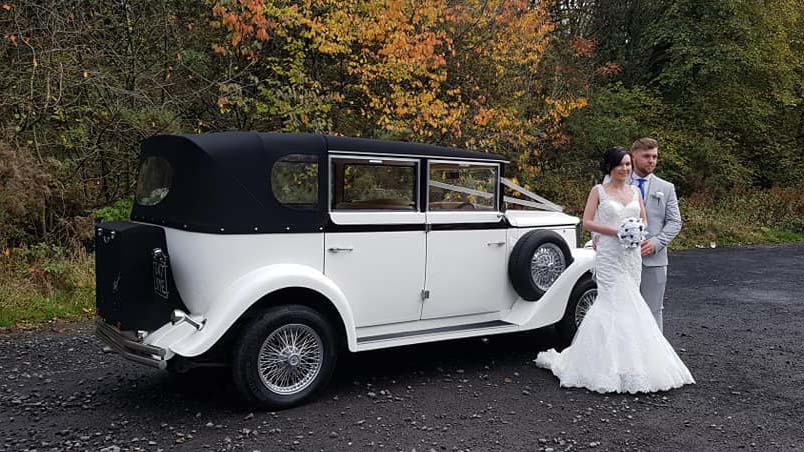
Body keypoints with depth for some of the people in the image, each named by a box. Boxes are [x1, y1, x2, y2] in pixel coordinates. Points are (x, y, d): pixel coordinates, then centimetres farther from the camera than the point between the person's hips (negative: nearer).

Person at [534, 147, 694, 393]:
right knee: (619, 304, -8)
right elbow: (587, 222, -6)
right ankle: (616, 365, -2)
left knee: (610, 304, 8)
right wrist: (615, 231, -16)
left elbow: (643, 220, 17)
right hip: (609, 255, -4)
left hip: (632, 255, 4)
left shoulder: (635, 191, 13)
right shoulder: (599, 191, -1)